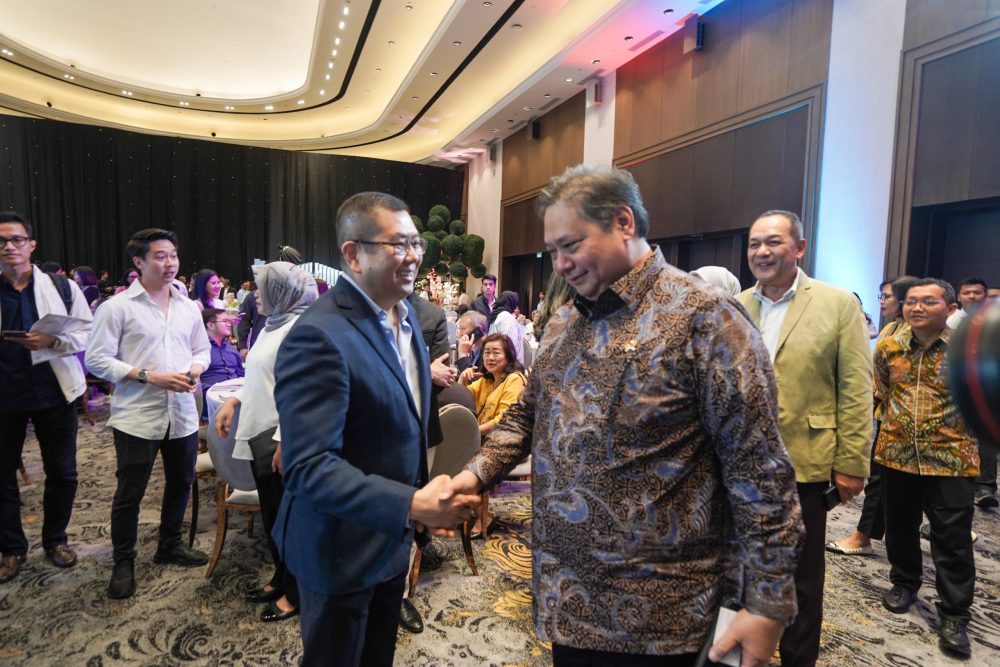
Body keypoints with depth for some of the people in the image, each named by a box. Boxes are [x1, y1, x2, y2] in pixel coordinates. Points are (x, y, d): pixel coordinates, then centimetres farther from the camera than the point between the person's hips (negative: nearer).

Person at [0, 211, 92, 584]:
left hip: (53, 392, -1)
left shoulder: (62, 287, -1)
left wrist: (52, 341, -19)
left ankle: (55, 540, 29)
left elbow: (88, 334, -2)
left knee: (62, 472, 9)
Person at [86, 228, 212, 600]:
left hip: (182, 414, 5)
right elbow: (97, 360, -10)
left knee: (181, 483, 17)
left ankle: (170, 545, 38)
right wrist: (150, 377, -19)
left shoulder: (188, 308, 7)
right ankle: (123, 563, 25)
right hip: (137, 416, -5)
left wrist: (195, 370, -7)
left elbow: (202, 350, 16)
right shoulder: (117, 307, -8)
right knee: (130, 493, 6)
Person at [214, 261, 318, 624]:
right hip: (260, 433, 9)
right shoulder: (272, 325, 12)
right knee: (271, 513, 19)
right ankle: (281, 578, 37)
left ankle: (296, 593, 22)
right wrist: (233, 401, 10)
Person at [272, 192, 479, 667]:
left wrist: (419, 501, 9)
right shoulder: (319, 337, -26)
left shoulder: (405, 314, 2)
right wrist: (410, 505, -33)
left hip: (393, 536, 8)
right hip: (343, 548, -7)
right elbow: (308, 467, -30)